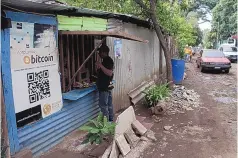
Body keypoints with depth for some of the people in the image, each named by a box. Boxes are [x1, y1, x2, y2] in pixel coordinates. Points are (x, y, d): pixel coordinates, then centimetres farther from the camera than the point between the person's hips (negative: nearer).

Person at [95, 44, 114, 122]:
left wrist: (100, 65, -27)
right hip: (107, 86, 11)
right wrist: (99, 68, 12)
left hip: (104, 87, -10)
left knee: (103, 106, -5)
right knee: (109, 105, 15)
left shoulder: (107, 60, -16)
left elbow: (109, 73, -28)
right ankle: (110, 121, 24)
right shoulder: (107, 60, 15)